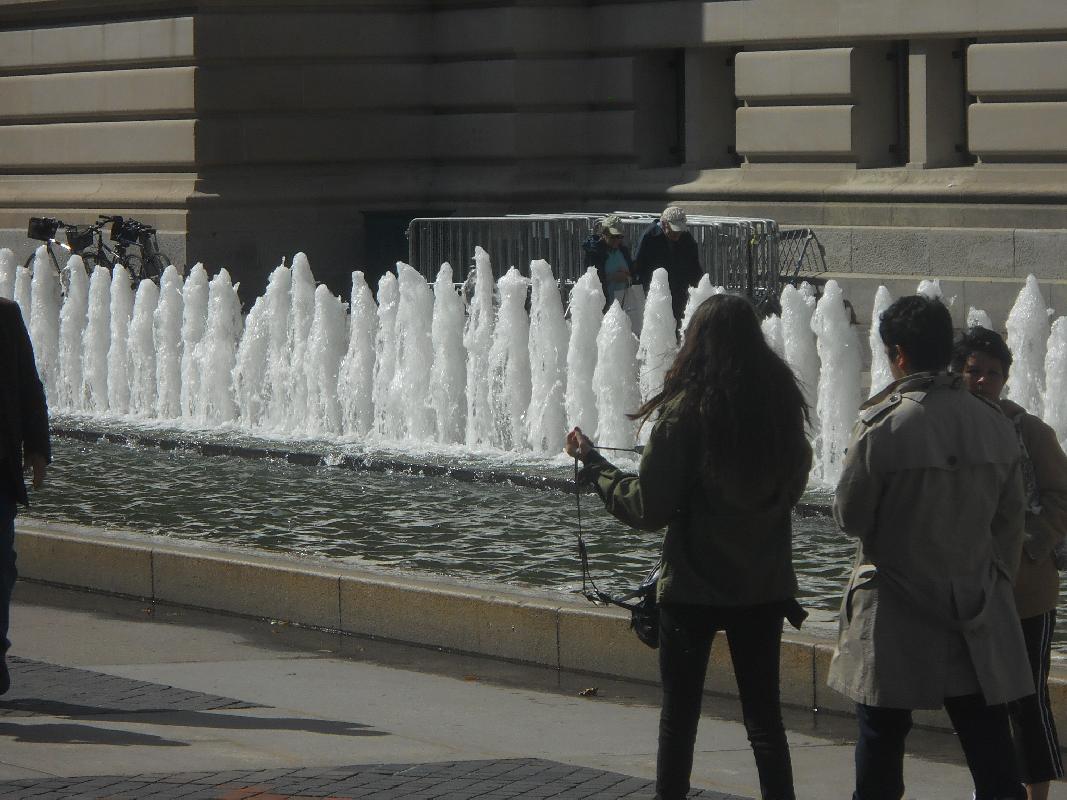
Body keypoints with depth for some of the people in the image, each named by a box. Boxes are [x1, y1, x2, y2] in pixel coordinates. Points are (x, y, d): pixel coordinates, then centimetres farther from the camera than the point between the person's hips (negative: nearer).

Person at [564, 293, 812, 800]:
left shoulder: (685, 412, -16)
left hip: (695, 587, -4)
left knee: (679, 716, 8)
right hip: (765, 587, 4)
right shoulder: (782, 404, -2)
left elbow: (648, 508, -14)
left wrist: (592, 463, -2)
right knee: (764, 714, 11)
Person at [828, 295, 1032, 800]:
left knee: (881, 742, 9)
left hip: (896, 622, -4)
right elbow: (1011, 522, 7)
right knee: (992, 756, 6)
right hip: (978, 619, 4)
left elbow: (849, 517, -8)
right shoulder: (995, 425, -1)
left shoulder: (882, 427, -16)